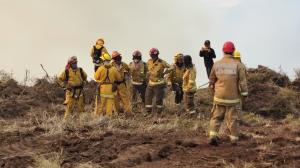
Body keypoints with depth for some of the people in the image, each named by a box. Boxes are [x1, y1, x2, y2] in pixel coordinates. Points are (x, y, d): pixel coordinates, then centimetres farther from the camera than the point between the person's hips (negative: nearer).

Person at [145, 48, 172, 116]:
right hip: (150, 83, 5)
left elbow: (170, 68, -12)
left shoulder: (161, 62, -12)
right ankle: (148, 111, 19)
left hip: (159, 83, -5)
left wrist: (164, 73, -11)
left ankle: (159, 112, 16)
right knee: (148, 97, 7)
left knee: (159, 99, 3)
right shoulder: (149, 62, 5)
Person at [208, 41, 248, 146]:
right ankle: (234, 139, 15)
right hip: (232, 98, -1)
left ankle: (213, 136, -3)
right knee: (232, 118, 8)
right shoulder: (238, 65, -7)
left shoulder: (217, 64, 0)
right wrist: (244, 93, 3)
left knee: (216, 117, 10)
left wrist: (213, 91, 26)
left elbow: (211, 80, 10)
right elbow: (242, 81, -7)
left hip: (219, 97, 1)